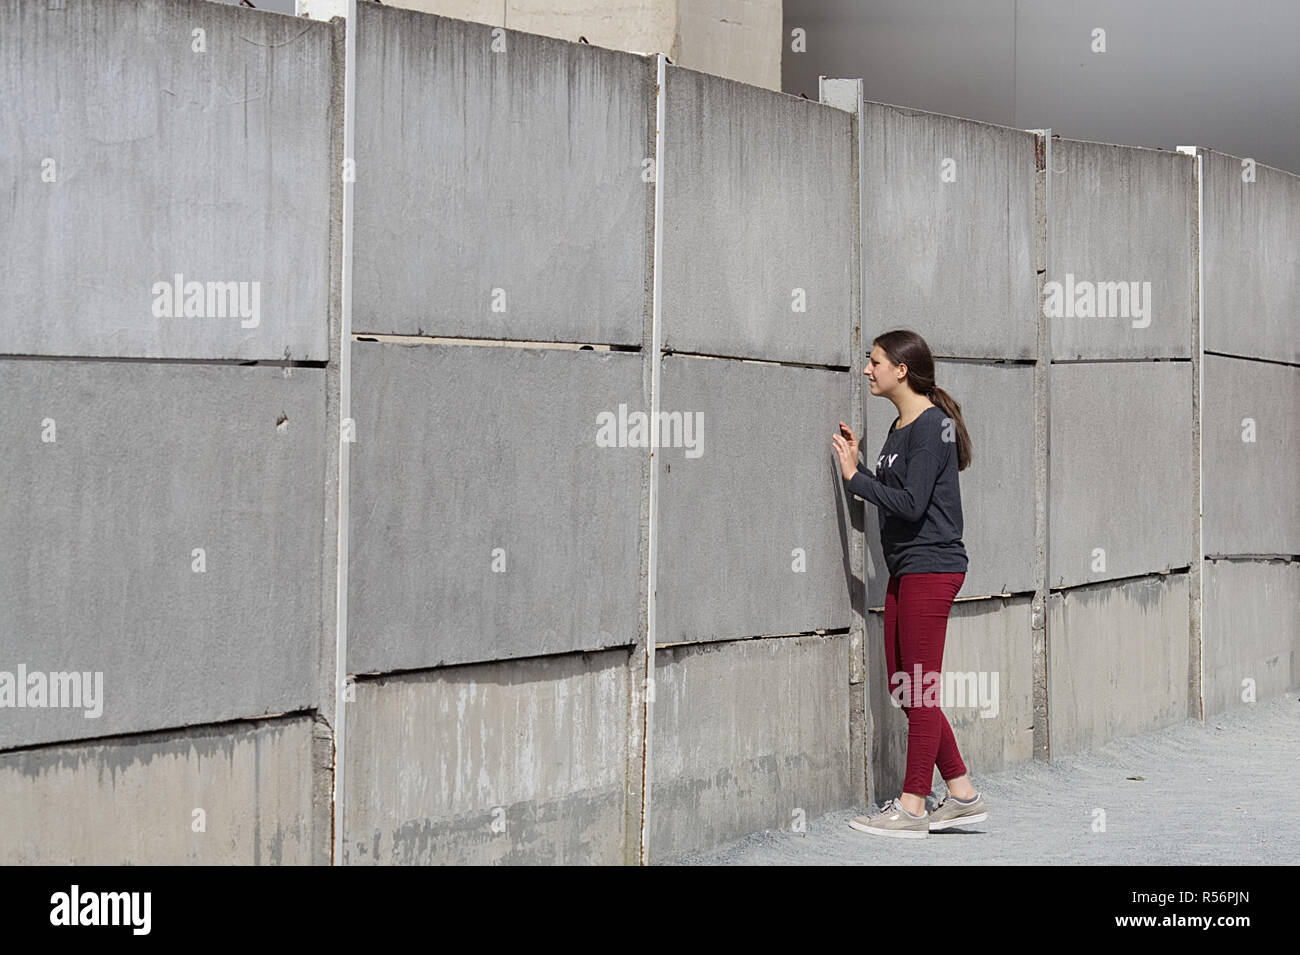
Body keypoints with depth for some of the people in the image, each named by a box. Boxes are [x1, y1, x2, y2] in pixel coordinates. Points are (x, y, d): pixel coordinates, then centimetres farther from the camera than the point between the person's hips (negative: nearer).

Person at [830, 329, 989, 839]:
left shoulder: (931, 425, -13)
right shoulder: (900, 427, 15)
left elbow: (910, 504, -20)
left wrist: (855, 476, -13)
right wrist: (856, 463, 5)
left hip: (931, 567, -10)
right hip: (905, 570, 10)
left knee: (920, 688, -3)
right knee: (904, 689, 11)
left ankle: (912, 806, 4)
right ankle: (962, 795, 18)